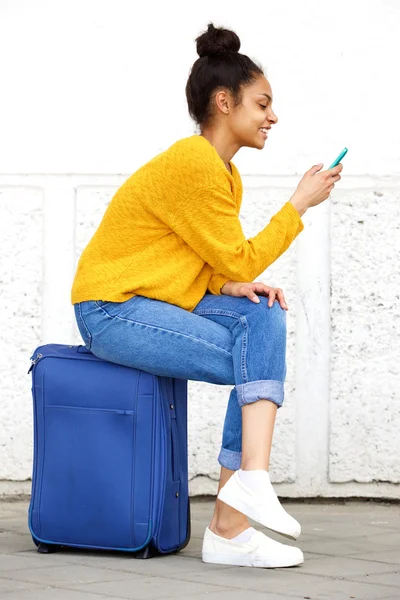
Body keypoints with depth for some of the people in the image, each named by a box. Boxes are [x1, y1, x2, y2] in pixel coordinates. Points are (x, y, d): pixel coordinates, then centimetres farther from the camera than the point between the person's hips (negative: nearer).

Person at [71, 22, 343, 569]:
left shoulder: (225, 172, 14)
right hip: (113, 311, -9)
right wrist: (301, 203, -8)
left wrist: (239, 286, -8)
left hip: (158, 302, 9)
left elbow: (223, 267, 14)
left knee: (266, 320, -13)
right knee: (259, 361, -17)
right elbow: (239, 261, -13)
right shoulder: (193, 165, -18)